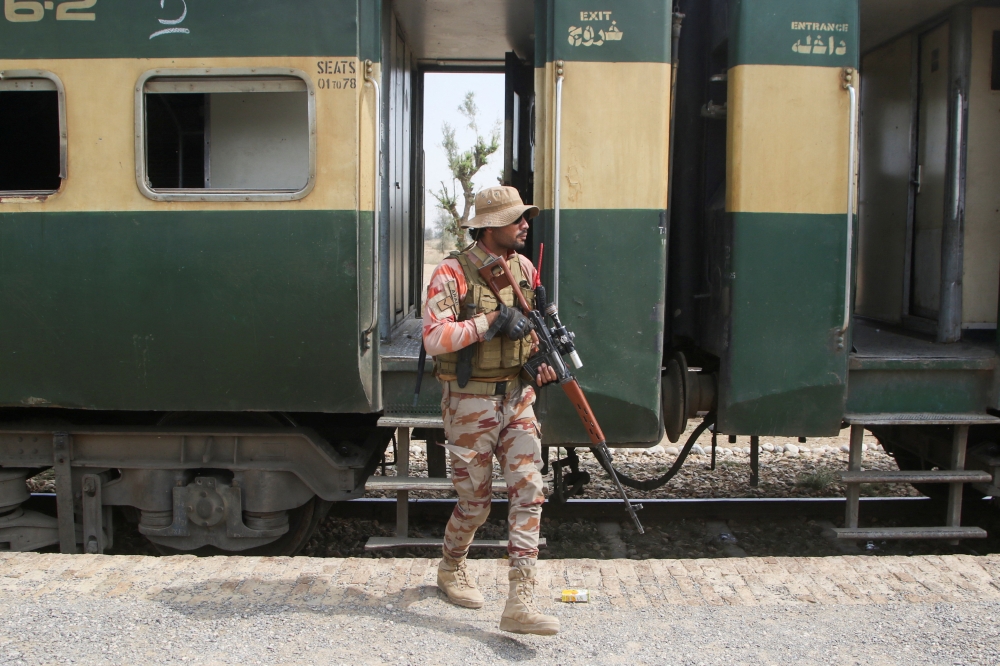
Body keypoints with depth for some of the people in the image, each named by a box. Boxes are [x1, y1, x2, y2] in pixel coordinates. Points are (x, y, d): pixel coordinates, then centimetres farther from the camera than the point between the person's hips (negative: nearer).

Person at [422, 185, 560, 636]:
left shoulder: (523, 268, 8)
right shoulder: (452, 274, -13)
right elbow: (433, 339, -23)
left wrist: (544, 362, 2)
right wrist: (492, 320, -27)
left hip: (518, 398, 6)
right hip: (471, 403, -5)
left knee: (528, 491, -5)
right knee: (475, 503, 7)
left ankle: (520, 604, -2)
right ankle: (450, 569, 37)